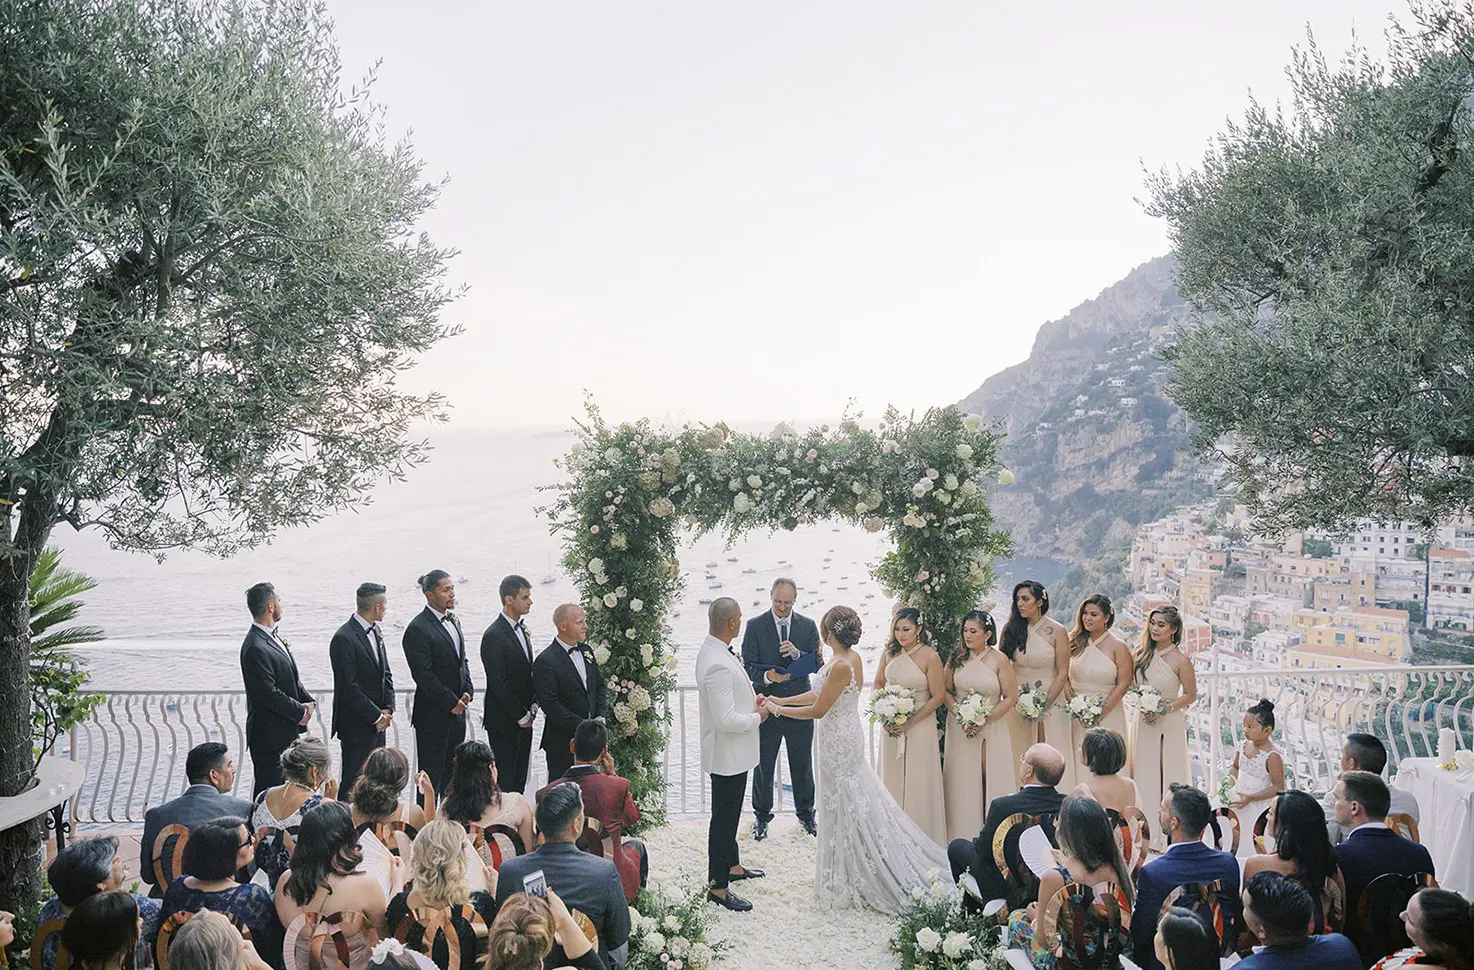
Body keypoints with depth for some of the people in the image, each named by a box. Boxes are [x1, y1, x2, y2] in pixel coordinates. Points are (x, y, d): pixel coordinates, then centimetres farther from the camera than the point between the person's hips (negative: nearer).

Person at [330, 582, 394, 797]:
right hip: (356, 726, -8)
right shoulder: (343, 638, -18)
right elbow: (348, 688, -19)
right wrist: (377, 716, -14)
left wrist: (388, 708, 0)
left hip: (377, 723, 8)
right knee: (353, 783, -1)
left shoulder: (375, 631, 9)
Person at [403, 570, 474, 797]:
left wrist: (467, 691, 2)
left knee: (452, 774, 13)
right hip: (432, 716, -8)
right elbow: (423, 675, -17)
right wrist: (452, 703, -14)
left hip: (456, 712, 8)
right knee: (431, 776, -1)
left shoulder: (454, 621, 13)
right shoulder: (418, 629, -14)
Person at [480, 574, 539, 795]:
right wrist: (522, 716, -13)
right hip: (504, 721, -8)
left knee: (520, 780, 12)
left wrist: (533, 706, 5)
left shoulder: (522, 630, 11)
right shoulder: (494, 636, -17)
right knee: (504, 780, -2)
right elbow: (498, 684, -18)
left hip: (524, 718, 8)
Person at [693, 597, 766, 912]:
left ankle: (732, 865, 42)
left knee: (730, 813, 25)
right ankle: (717, 886, 15)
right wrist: (757, 717, -16)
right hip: (728, 753, -10)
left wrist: (751, 701, 6)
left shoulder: (714, 652, 3)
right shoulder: (718, 665, -30)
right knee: (724, 817, 3)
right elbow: (726, 720, -31)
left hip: (733, 752, 10)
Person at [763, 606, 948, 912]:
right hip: (846, 737, 9)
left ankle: (848, 884, 17)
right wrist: (783, 700, 14)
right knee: (850, 805, 18)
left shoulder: (841, 666, -26)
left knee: (846, 808, 3)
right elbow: (820, 694, 12)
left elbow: (818, 710, -22)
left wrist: (778, 710, -11)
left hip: (839, 743, -9)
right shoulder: (851, 658, 3)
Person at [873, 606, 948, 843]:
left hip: (919, 726, -4)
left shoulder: (930, 657, -13)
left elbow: (938, 696, -11)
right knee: (892, 778, 11)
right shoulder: (889, 653, 1)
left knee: (918, 781, 2)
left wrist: (911, 721, -16)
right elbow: (878, 684, 13)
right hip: (891, 726, 5)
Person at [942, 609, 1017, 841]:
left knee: (991, 781, -1)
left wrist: (985, 720, -13)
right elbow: (945, 691, 6)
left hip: (992, 729, -2)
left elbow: (1011, 697, -6)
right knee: (962, 781, 4)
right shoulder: (956, 658, 1)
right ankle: (963, 837, 13)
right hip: (960, 729, 2)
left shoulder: (999, 660, -7)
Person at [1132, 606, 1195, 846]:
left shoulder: (1180, 660, -13)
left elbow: (1190, 695, -6)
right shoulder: (1142, 653, 2)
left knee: (1168, 776, 0)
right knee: (1143, 774, 9)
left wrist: (1165, 708, -15)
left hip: (1169, 723, -5)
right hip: (1144, 722, 5)